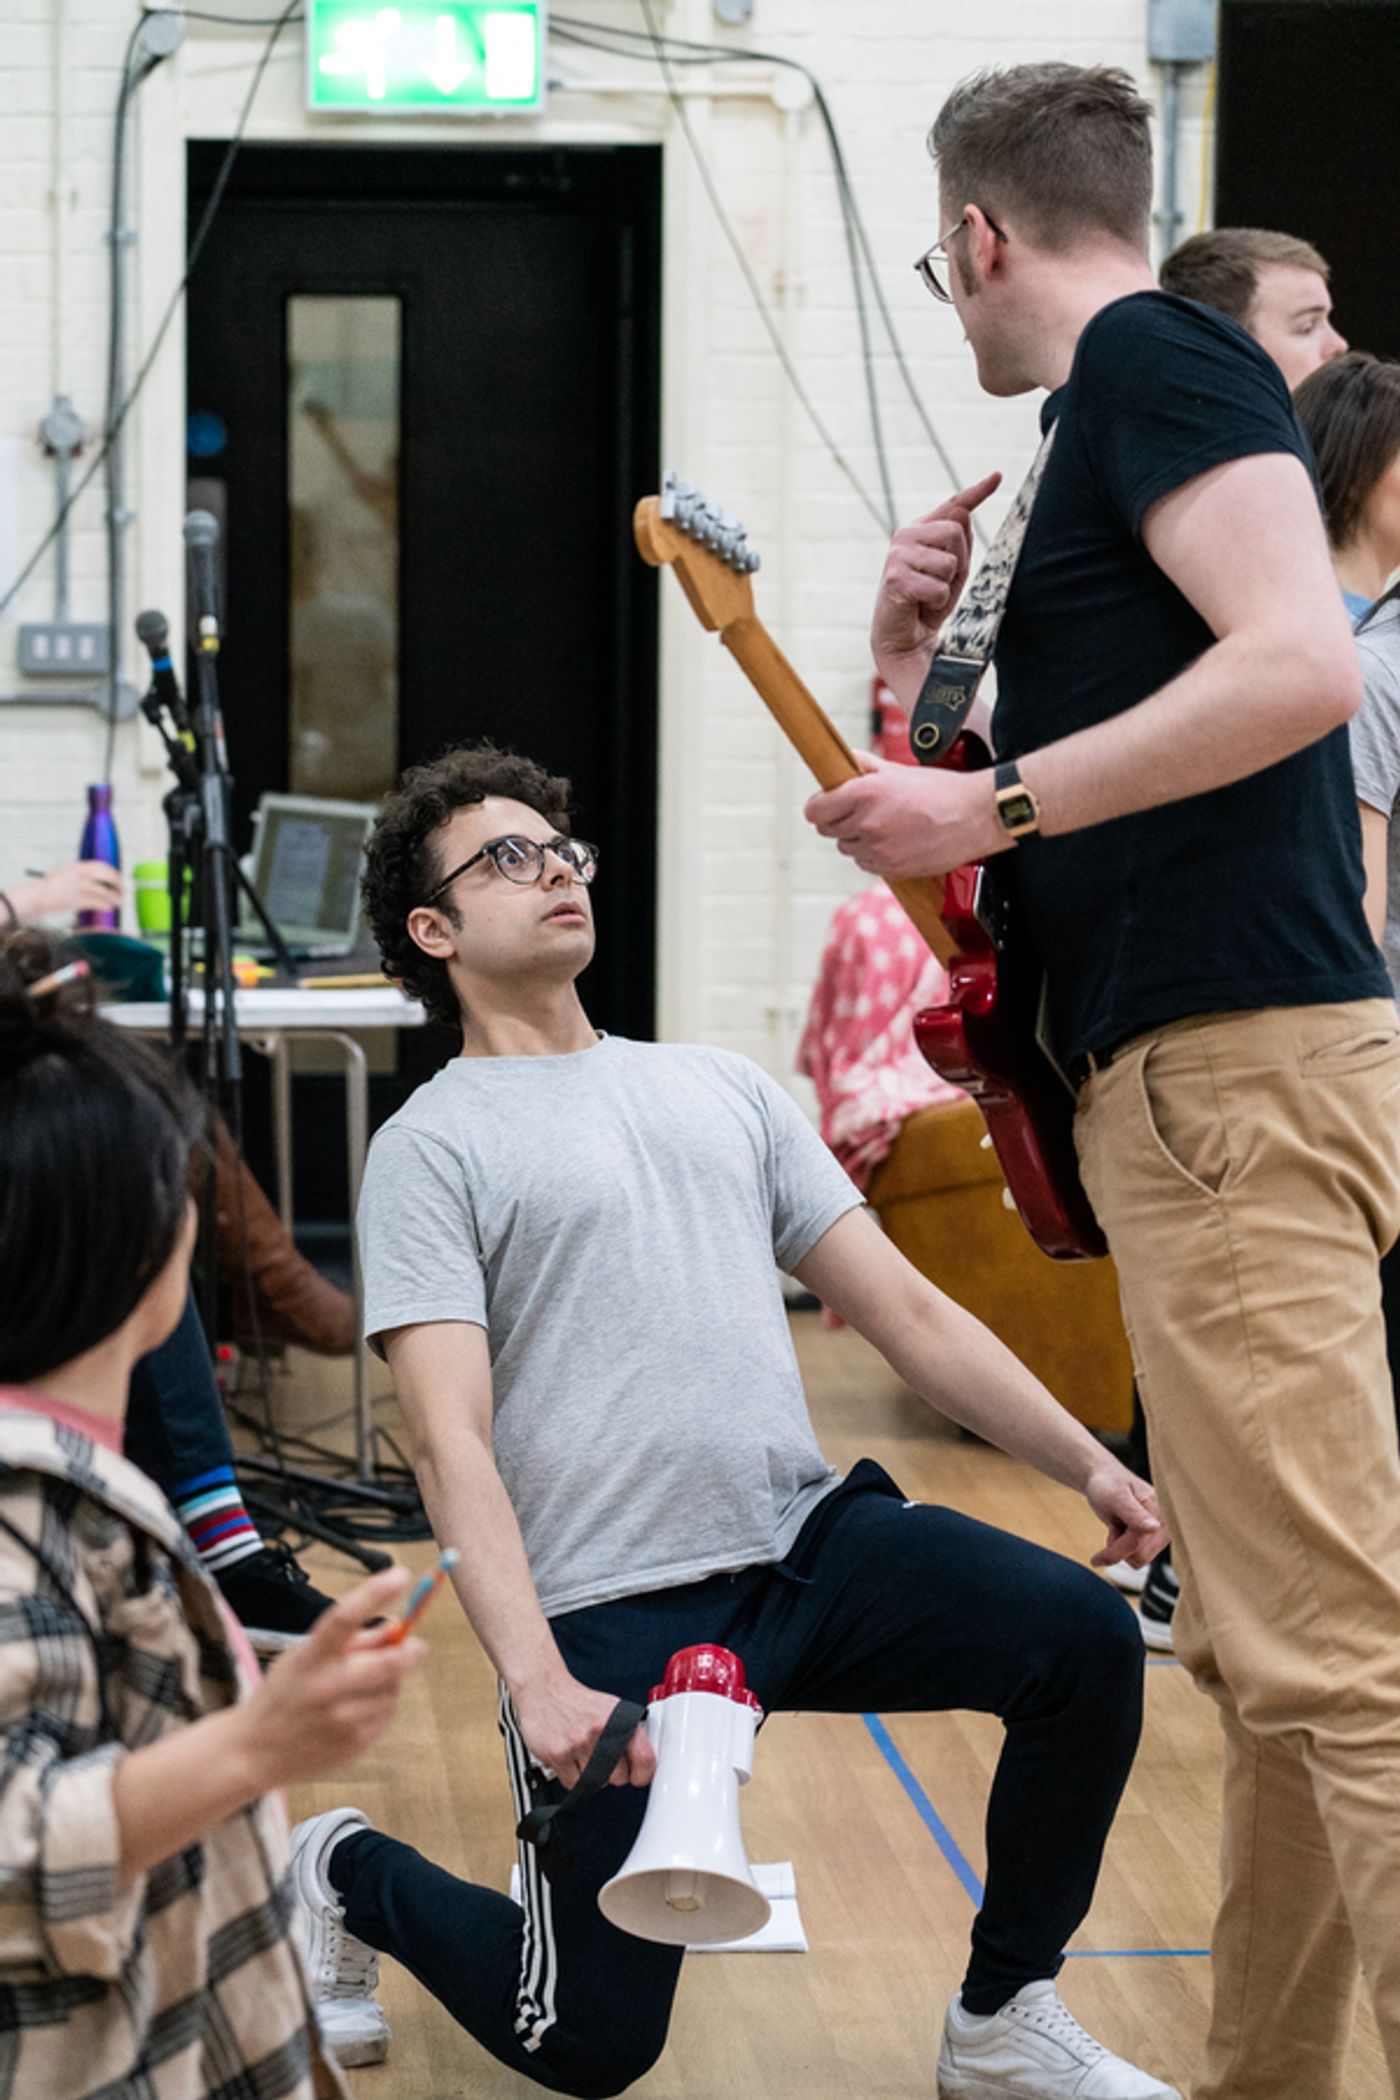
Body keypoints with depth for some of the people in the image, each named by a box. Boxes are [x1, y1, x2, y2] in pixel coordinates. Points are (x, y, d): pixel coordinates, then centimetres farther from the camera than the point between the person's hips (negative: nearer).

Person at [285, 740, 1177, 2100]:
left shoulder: (722, 1089, 16)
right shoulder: (433, 1147, -1)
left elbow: (904, 1309, 14)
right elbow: (451, 1442, -11)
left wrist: (1088, 1463, 0)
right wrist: (538, 1686, -24)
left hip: (811, 1542, 5)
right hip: (613, 1615, -5)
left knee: (1085, 1640, -20)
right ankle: (352, 1876, 26)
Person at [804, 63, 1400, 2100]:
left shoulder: (1152, 358, -6)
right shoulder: (1110, 417, 23)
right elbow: (1084, 769, 29)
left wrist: (989, 807, -16)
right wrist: (907, 664, 12)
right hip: (1207, 1072, 10)